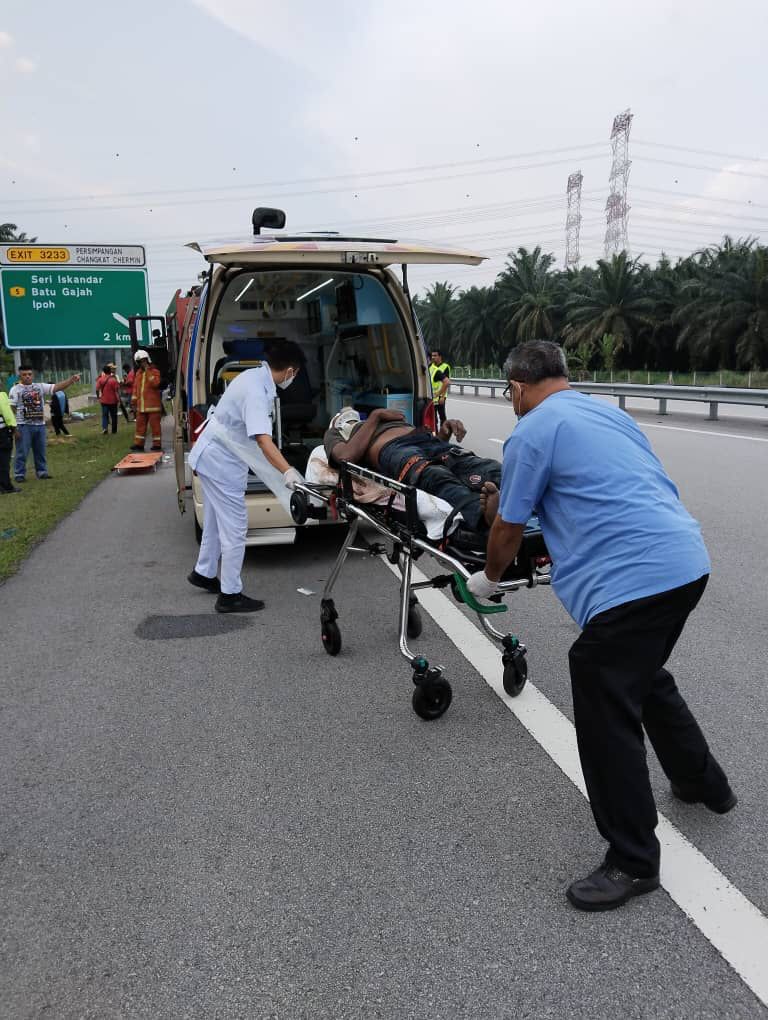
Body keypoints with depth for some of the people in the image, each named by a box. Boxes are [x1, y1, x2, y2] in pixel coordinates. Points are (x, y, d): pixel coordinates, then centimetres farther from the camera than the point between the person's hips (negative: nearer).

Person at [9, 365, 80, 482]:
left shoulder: (40, 387, 7)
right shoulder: (15, 390, -4)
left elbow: (57, 387, -2)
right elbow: (11, 409, -6)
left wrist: (71, 379, -17)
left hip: (40, 424, 4)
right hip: (24, 426, -4)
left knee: (40, 451, 13)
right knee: (22, 452, 0)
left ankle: (42, 471, 24)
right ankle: (19, 474, 8)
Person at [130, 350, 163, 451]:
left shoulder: (155, 371, -4)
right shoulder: (138, 373, 16)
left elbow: (155, 383, -22)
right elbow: (135, 388, 20)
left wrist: (148, 371, -21)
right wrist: (134, 401, 15)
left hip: (153, 405, -6)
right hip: (141, 405, 7)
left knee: (155, 425, -2)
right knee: (140, 425, 9)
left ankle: (157, 444, 4)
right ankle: (139, 444, 15)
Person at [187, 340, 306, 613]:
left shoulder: (255, 376, 1)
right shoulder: (256, 391, -28)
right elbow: (263, 440, -42)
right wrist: (288, 472, -52)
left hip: (213, 457, 10)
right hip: (222, 463, -10)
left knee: (216, 520, 24)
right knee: (234, 529, -2)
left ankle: (204, 573, 41)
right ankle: (230, 595, 9)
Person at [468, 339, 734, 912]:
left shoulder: (531, 432, -3)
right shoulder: (608, 412, 21)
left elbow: (508, 531, 3)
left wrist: (489, 579, 23)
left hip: (632, 579, -9)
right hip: (688, 560, 9)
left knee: (606, 714, 2)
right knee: (646, 677, 30)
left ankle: (633, 863, 15)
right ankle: (704, 783, 48)